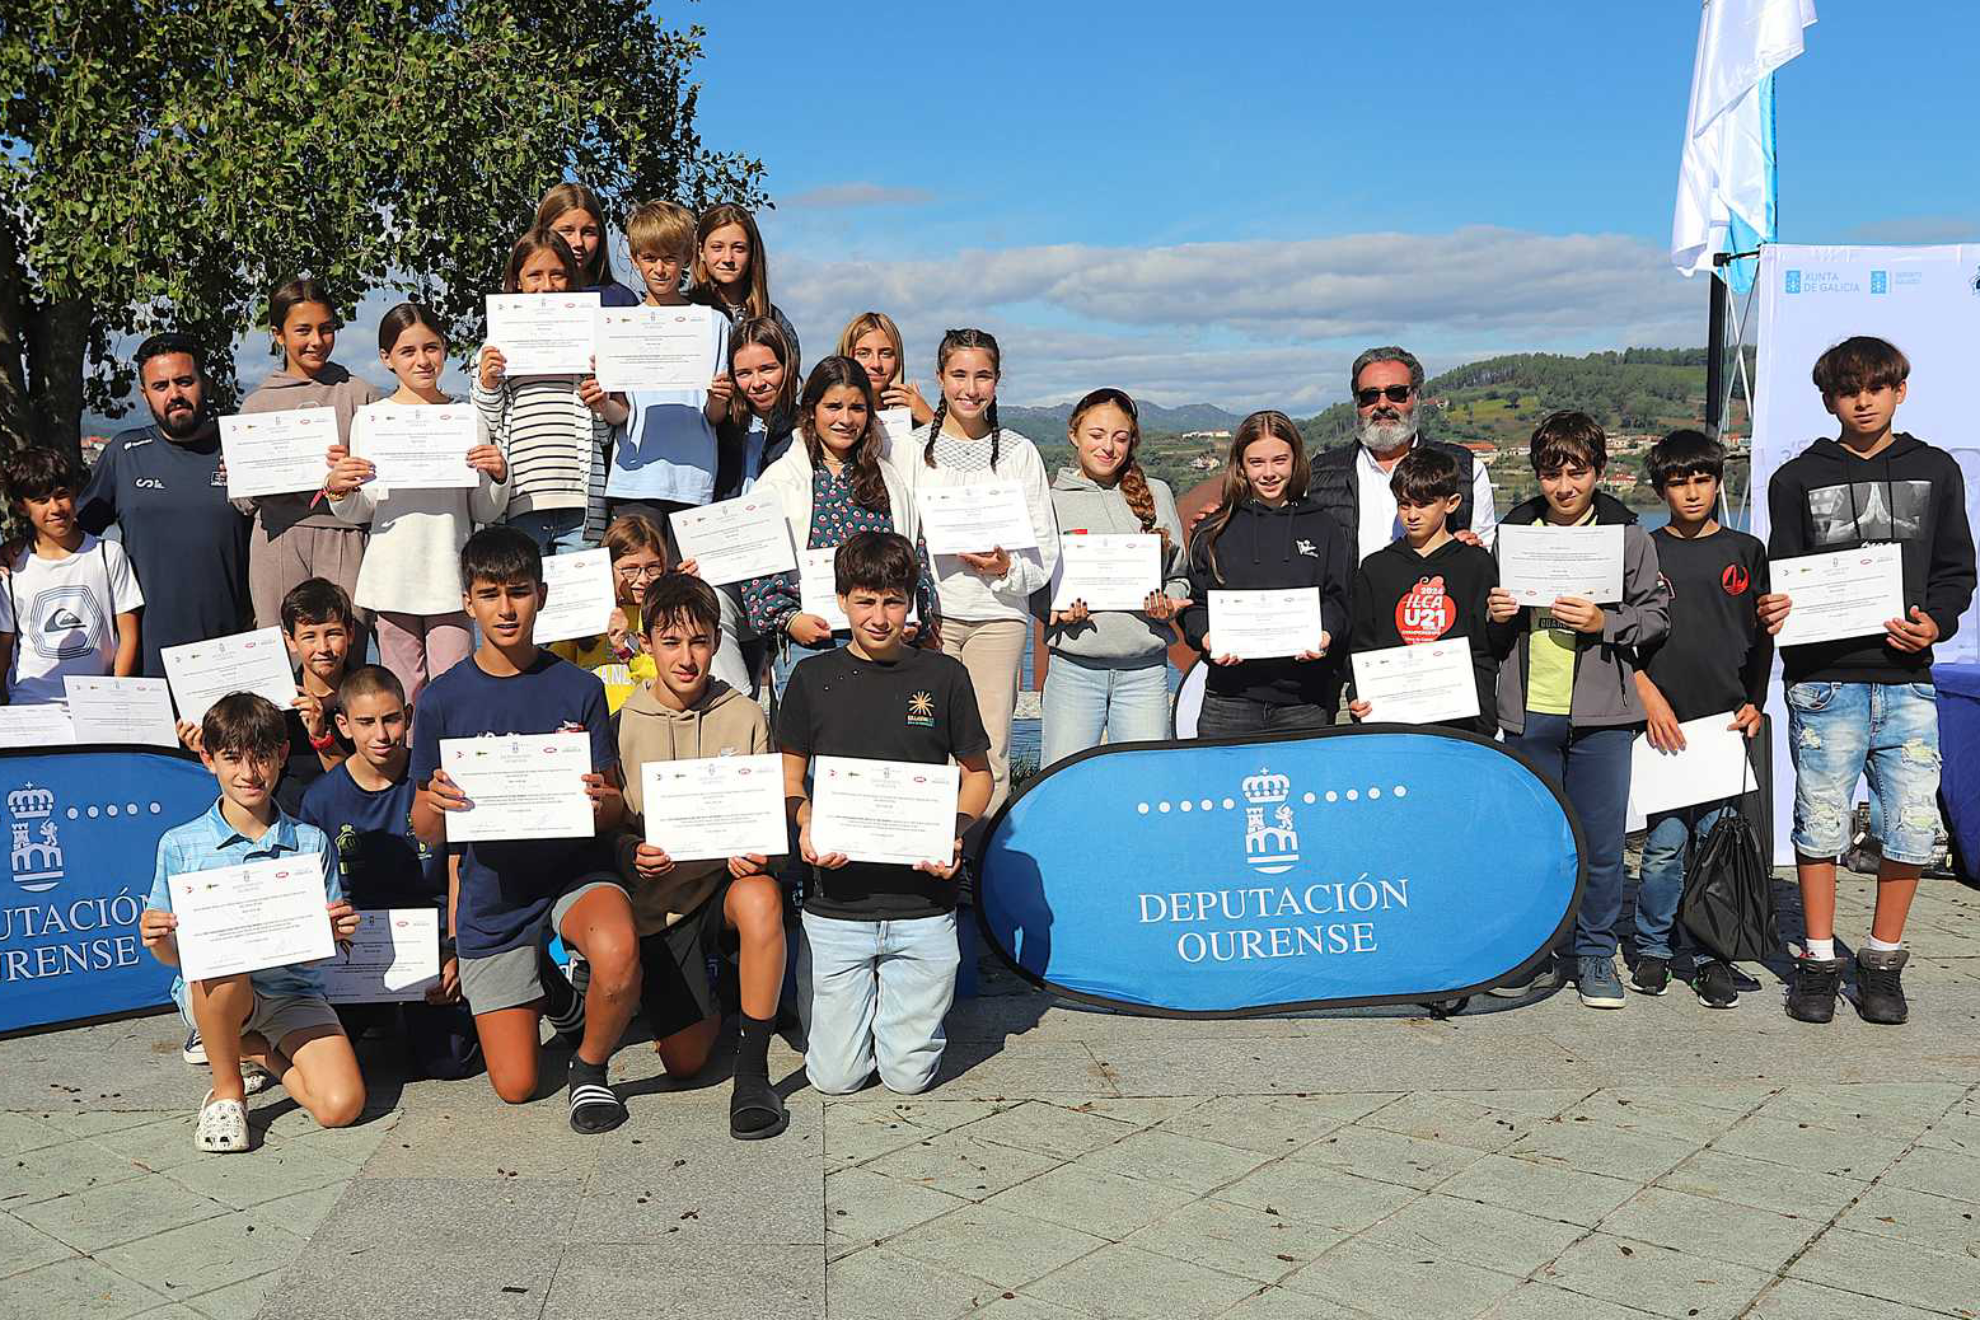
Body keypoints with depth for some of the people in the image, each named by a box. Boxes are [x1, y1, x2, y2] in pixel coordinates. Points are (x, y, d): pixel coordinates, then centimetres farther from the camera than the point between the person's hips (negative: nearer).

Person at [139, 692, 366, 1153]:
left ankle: (255, 1048, 11)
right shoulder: (180, 845, -2)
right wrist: (156, 940, -22)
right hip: (211, 994, -1)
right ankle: (226, 1092, -12)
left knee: (342, 1106, -21)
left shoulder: (310, 843, -1)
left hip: (293, 992, 1)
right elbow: (174, 954, 1)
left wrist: (337, 931, -22)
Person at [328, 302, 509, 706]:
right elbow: (360, 514, 9)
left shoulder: (468, 418, 6)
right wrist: (339, 491, -11)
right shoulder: (370, 419, 7)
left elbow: (486, 512, 8)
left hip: (450, 576, -1)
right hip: (392, 577, 1)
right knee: (403, 694, 5)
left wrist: (498, 476, -10)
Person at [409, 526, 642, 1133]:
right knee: (515, 1087, 3)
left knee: (617, 952, -37)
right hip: (491, 892, 2)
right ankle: (548, 991, 36)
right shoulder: (443, 699, -1)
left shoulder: (579, 689, -2)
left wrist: (602, 800, -26)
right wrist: (437, 804, -22)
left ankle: (590, 1067, -5)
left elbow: (614, 815, -2)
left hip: (574, 870, -1)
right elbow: (426, 831, 2)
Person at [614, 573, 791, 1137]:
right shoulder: (624, 724, -2)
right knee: (685, 1062, -7)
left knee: (761, 897, -39)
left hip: (728, 881, 0)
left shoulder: (744, 717, 0)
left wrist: (757, 854, -20)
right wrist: (635, 853, -21)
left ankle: (752, 1070, -24)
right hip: (659, 899, 0)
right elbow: (608, 826, 1)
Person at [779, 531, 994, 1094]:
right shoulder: (814, 678, 3)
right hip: (836, 900, 1)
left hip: (924, 905, 0)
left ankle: (900, 999, 33)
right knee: (836, 1076, 3)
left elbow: (978, 774, 10)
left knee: (908, 1075, 3)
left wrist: (955, 835, -9)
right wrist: (805, 828, -11)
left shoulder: (943, 676, 2)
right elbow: (789, 779, 10)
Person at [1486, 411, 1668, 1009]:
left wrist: (1605, 623, -14)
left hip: (1600, 712, -2)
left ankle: (1596, 955, 19)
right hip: (1529, 710, 2)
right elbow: (1490, 607, 17)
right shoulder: (1514, 531, 7)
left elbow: (1657, 612, 2)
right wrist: (1494, 612, -4)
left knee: (1601, 840, 5)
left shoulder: (1627, 535, 0)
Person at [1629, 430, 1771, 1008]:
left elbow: (1762, 639, 13)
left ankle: (1710, 954, 13)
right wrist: (1648, 694, -6)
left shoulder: (1746, 552, 10)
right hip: (1663, 719, -1)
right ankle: (1653, 948, 14)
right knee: (1666, 842, -2)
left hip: (1727, 720, 1)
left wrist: (1754, 703, 3)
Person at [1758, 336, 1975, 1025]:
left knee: (1913, 827, 0)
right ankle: (1818, 961, 15)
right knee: (1820, 825, 2)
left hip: (1906, 682, 1)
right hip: (1823, 683, -1)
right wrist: (1773, 612, -14)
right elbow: (1781, 576, 8)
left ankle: (1883, 961, 16)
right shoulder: (1798, 478, 8)